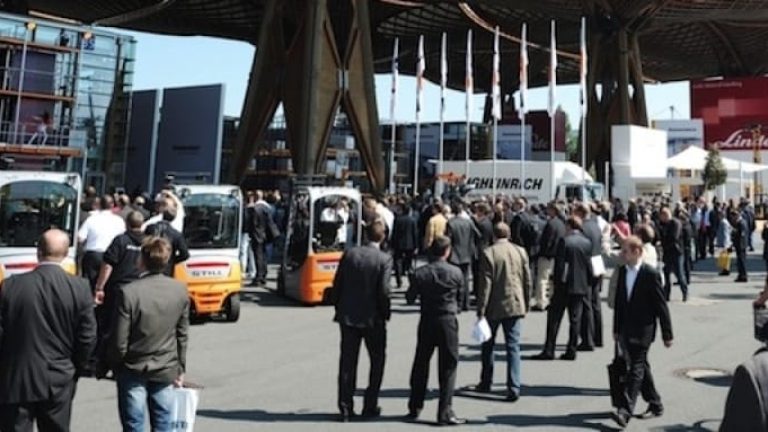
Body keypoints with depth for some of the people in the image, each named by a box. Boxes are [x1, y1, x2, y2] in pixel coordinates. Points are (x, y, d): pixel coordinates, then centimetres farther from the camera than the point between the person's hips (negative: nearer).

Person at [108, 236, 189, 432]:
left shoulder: (128, 292, -20)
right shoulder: (180, 290, -7)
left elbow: (119, 340, -15)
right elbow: (182, 335, 2)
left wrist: (116, 365, 4)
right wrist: (180, 369, 12)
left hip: (134, 371, -3)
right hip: (166, 371, 3)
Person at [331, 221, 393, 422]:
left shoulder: (349, 254, -1)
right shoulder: (385, 259, -11)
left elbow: (337, 283, 1)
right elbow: (383, 290, -15)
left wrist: (339, 308, 12)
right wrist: (385, 313, -1)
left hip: (348, 316, 3)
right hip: (373, 317, -3)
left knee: (347, 363, 9)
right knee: (377, 362, 14)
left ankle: (346, 408, 12)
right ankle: (370, 407, 16)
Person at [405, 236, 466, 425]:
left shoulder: (420, 273, -6)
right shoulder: (455, 273, -9)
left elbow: (410, 298, -1)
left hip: (427, 322, 2)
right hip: (448, 322, -2)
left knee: (421, 364, 16)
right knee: (448, 367, 4)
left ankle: (414, 408, 25)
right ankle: (445, 412, 2)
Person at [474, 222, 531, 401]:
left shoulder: (489, 253, -11)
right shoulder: (520, 251, 0)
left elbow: (485, 284, -13)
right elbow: (527, 280, 5)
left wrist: (481, 310, -8)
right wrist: (526, 304, 15)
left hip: (494, 307, -2)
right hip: (515, 305, 2)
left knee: (488, 345, 16)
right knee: (513, 347, 4)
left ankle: (486, 383, 28)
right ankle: (514, 388, -3)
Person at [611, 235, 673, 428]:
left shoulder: (651, 274, -11)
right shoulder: (622, 271, 8)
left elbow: (661, 305, -9)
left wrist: (667, 334, -7)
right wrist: (616, 329, 14)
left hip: (643, 330, -7)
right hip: (626, 330, 7)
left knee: (636, 369, -9)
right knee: (641, 368, 16)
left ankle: (625, 411, -13)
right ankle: (655, 405, 31)